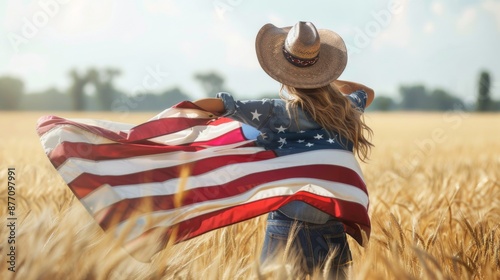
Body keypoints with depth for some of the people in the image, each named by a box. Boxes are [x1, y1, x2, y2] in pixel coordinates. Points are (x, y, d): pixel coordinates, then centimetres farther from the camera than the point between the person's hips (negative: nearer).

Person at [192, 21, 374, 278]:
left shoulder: (276, 113, -11)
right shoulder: (345, 110, 4)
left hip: (288, 231, -4)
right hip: (332, 235, 4)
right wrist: (326, 79, 26)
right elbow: (367, 93, 28)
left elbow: (218, 104, -17)